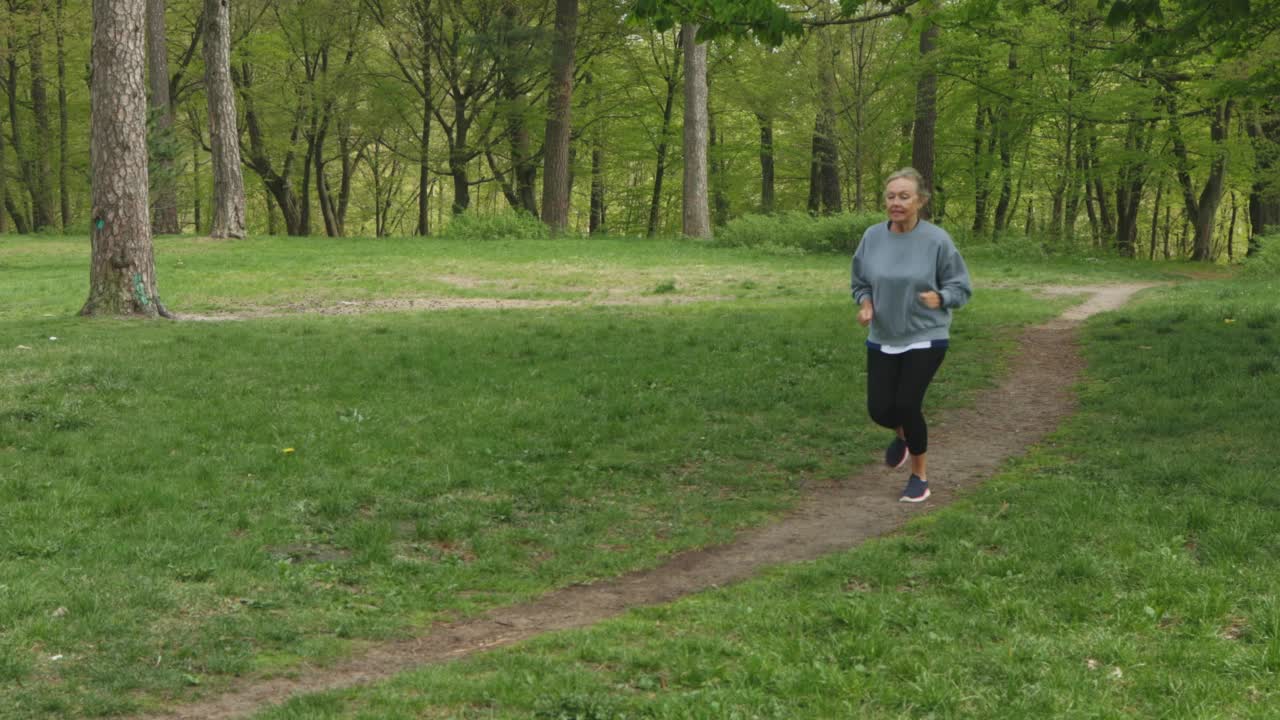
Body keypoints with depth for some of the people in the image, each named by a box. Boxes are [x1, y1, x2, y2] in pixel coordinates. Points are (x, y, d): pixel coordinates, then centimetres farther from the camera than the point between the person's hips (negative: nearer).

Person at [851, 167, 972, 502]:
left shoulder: (937, 240, -15)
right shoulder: (872, 237, -5)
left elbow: (960, 287, -5)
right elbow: (860, 283, 9)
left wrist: (939, 299, -25)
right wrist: (865, 304, -12)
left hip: (925, 339, -4)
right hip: (883, 339, 4)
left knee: (907, 405, -10)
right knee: (880, 409, 0)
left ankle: (920, 474, 16)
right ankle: (902, 434, 40)